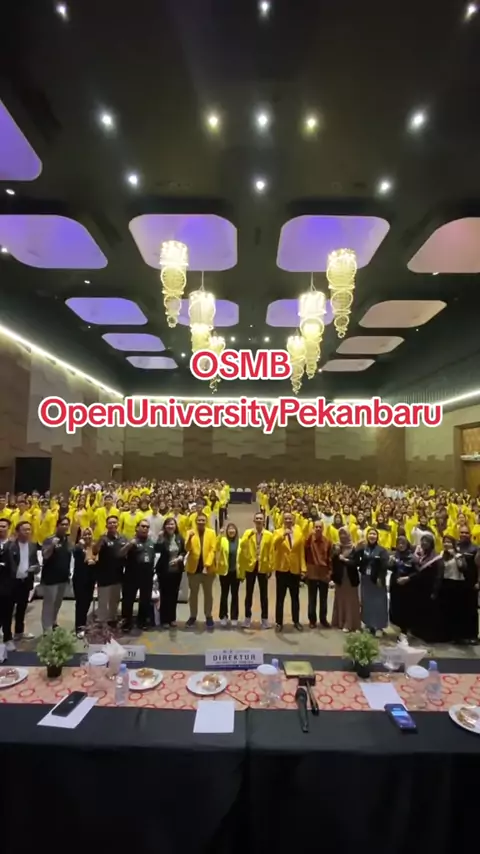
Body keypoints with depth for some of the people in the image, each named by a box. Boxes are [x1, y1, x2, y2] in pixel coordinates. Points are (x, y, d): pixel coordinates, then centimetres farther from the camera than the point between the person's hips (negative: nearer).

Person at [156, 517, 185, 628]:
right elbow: (157, 550, -24)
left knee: (174, 594, 13)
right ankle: (164, 620, 15)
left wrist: (179, 558, -10)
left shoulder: (180, 538, 0)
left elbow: (184, 551, 7)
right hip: (164, 570, -3)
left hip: (177, 570, 3)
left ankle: (172, 618, 26)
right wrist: (160, 538, -30)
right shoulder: (162, 538, -9)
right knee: (164, 595, 3)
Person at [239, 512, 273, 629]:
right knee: (249, 593, 9)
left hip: (263, 567, 0)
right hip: (250, 566, 0)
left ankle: (264, 619, 18)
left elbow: (271, 552, -2)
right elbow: (242, 546, -14)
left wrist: (270, 568, -4)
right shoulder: (247, 532, 1)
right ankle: (248, 617, 20)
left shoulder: (269, 535, 0)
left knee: (264, 594, 8)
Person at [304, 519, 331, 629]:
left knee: (323, 599, 13)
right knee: (312, 599, 8)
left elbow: (330, 557, 4)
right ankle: (312, 620, 20)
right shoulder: (309, 539, -5)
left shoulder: (327, 541, 0)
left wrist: (330, 571, 1)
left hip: (324, 573, 2)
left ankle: (323, 619, 26)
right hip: (312, 573, -2)